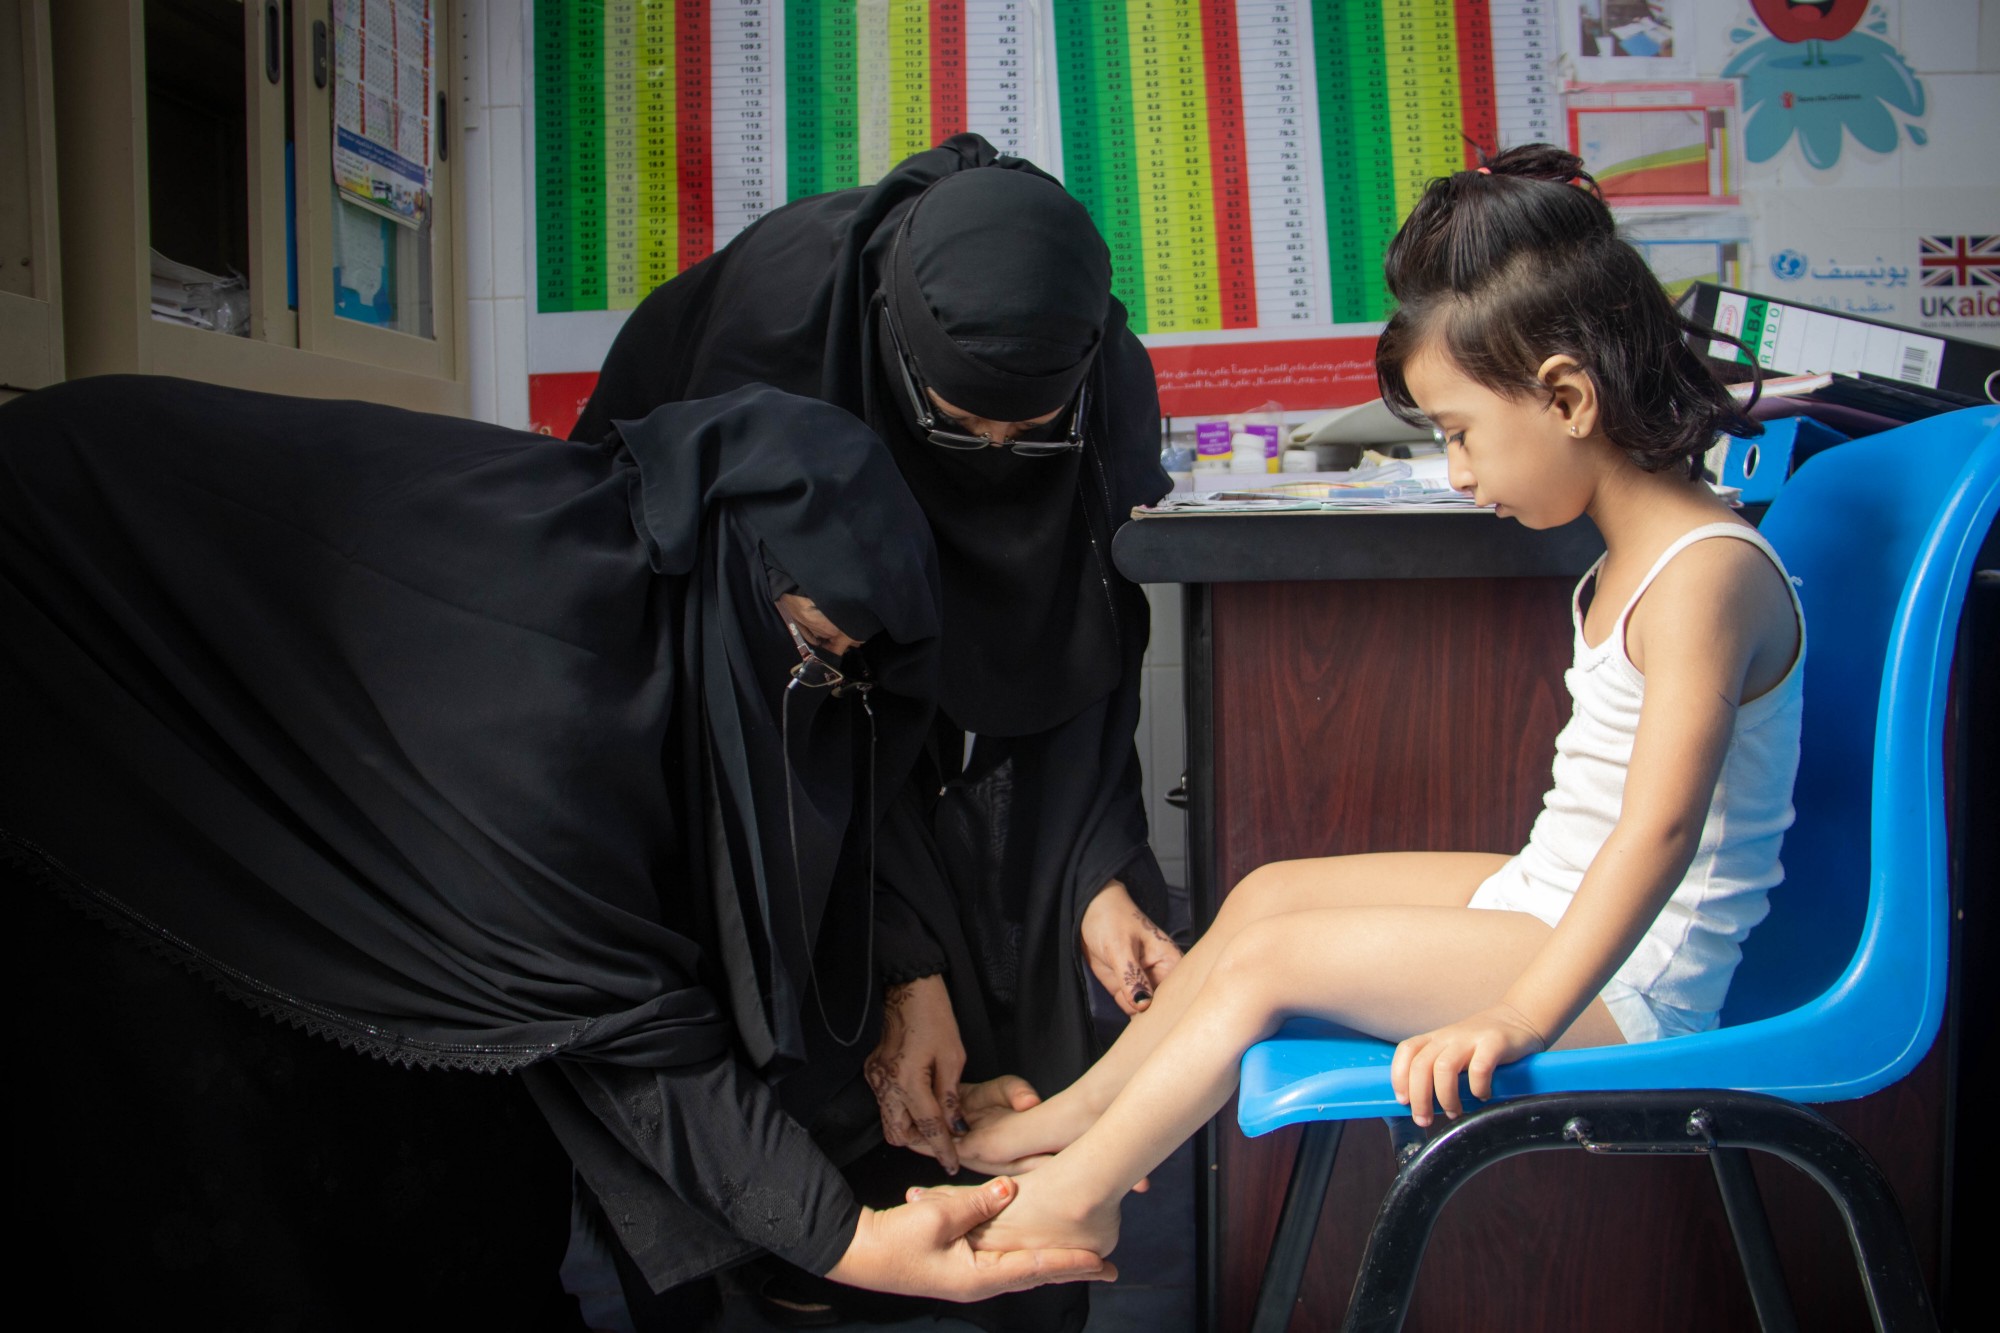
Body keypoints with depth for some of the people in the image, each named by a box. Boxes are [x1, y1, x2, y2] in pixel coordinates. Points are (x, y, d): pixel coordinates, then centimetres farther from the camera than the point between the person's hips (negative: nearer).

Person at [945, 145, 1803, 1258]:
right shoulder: (1639, 549, 7)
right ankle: (1089, 1107, 23)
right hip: (1552, 904, 10)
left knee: (1267, 959, -13)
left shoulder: (1709, 572, -23)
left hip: (1625, 978, -10)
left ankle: (1075, 1198, 4)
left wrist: (1522, 1018, -33)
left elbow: (1661, 826, -30)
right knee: (1269, 891, 10)